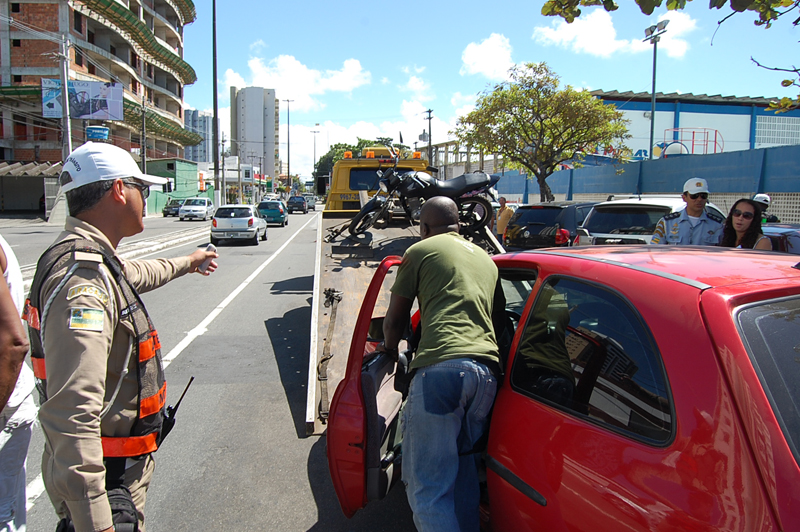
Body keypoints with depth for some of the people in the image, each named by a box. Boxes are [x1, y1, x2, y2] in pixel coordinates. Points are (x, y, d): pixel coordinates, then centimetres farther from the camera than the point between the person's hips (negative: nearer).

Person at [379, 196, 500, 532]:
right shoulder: (486, 259, 29)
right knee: (463, 469, 24)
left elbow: (394, 320, 16)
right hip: (487, 370, 7)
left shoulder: (420, 251, 11)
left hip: (440, 367, -7)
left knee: (426, 482, -3)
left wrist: (390, 347, 38)